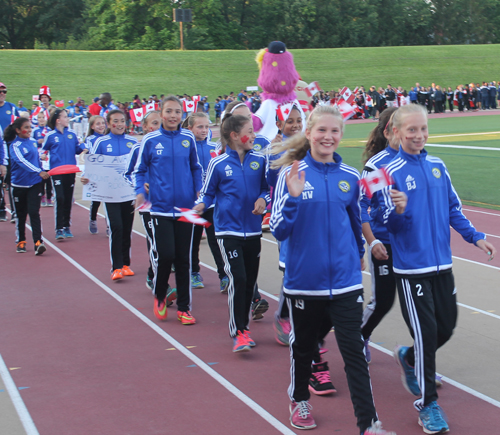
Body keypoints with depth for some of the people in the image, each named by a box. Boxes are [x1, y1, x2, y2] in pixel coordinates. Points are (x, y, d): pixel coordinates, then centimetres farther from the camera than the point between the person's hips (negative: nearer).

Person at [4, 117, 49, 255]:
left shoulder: (33, 142, 5)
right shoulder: (15, 145, -13)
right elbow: (22, 161, -28)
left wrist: (42, 173, 17)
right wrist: (39, 172, -39)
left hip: (34, 184, 3)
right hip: (19, 185, -3)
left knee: (34, 213, -8)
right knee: (20, 215, 11)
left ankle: (38, 243, -14)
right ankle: (21, 242, 25)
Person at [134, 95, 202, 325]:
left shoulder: (188, 138, 4)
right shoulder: (150, 140, -1)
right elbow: (139, 170, 6)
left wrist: (200, 189, 3)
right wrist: (139, 192, -10)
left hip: (185, 207, 2)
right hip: (161, 207, -2)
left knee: (183, 258, 5)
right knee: (165, 254, -11)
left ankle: (184, 307, 18)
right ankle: (159, 296, 17)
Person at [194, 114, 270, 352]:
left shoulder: (259, 160, 2)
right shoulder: (218, 164, -6)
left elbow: (267, 188, 13)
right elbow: (207, 193, 3)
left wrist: (263, 200, -8)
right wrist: (200, 206, -16)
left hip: (253, 230, 4)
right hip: (228, 230, -4)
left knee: (250, 281, 10)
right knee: (237, 279, -14)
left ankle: (244, 326, 26)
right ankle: (237, 333, -5)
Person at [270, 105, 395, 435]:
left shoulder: (350, 177, 1)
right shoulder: (292, 174, -8)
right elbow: (279, 231, -11)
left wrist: (358, 254, 29)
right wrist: (293, 196, -26)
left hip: (345, 280, 1)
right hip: (305, 280, -1)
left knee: (354, 350, -2)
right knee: (303, 344, 16)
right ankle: (299, 400, 41)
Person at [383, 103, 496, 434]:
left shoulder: (438, 166, 6)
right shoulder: (392, 171, -10)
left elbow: (453, 208, 15)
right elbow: (391, 224, -11)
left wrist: (475, 237, 8)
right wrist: (399, 210, -32)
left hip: (442, 263, 6)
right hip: (411, 267, -5)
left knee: (446, 327, 11)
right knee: (426, 331, -5)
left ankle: (409, 358, 41)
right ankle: (427, 403, 10)